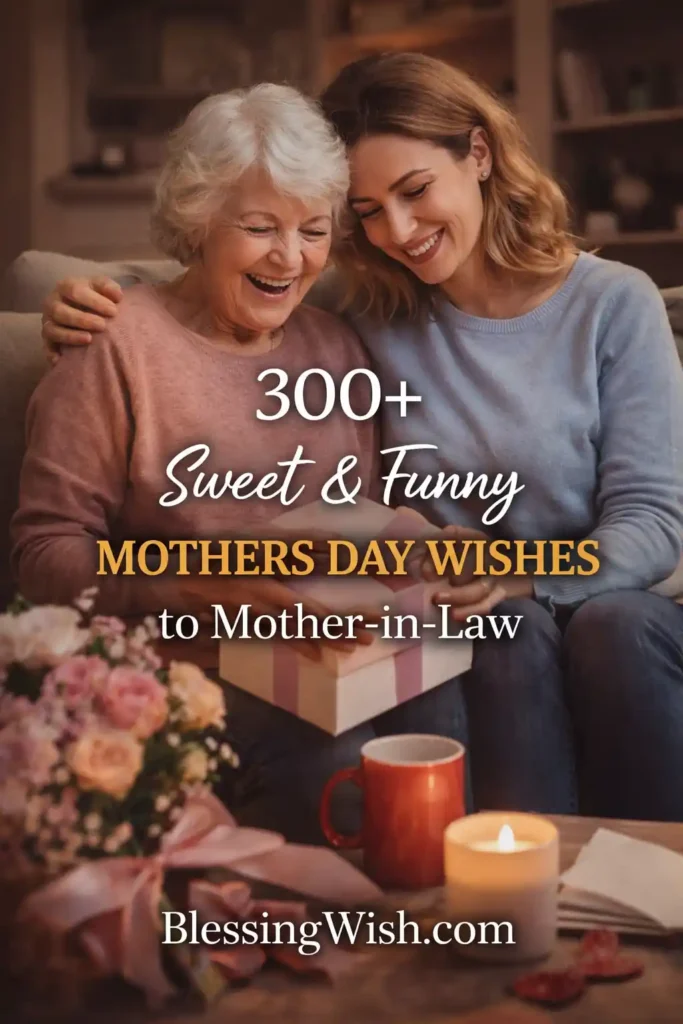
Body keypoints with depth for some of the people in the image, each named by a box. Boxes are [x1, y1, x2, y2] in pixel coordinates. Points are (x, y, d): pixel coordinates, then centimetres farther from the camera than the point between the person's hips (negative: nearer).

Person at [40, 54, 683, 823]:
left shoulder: (614, 304, -4)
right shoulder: (372, 317, 3)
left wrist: (523, 572, -29)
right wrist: (98, 312, -7)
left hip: (615, 613, -1)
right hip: (475, 635, 1)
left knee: (615, 625, -34)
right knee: (516, 632, -32)